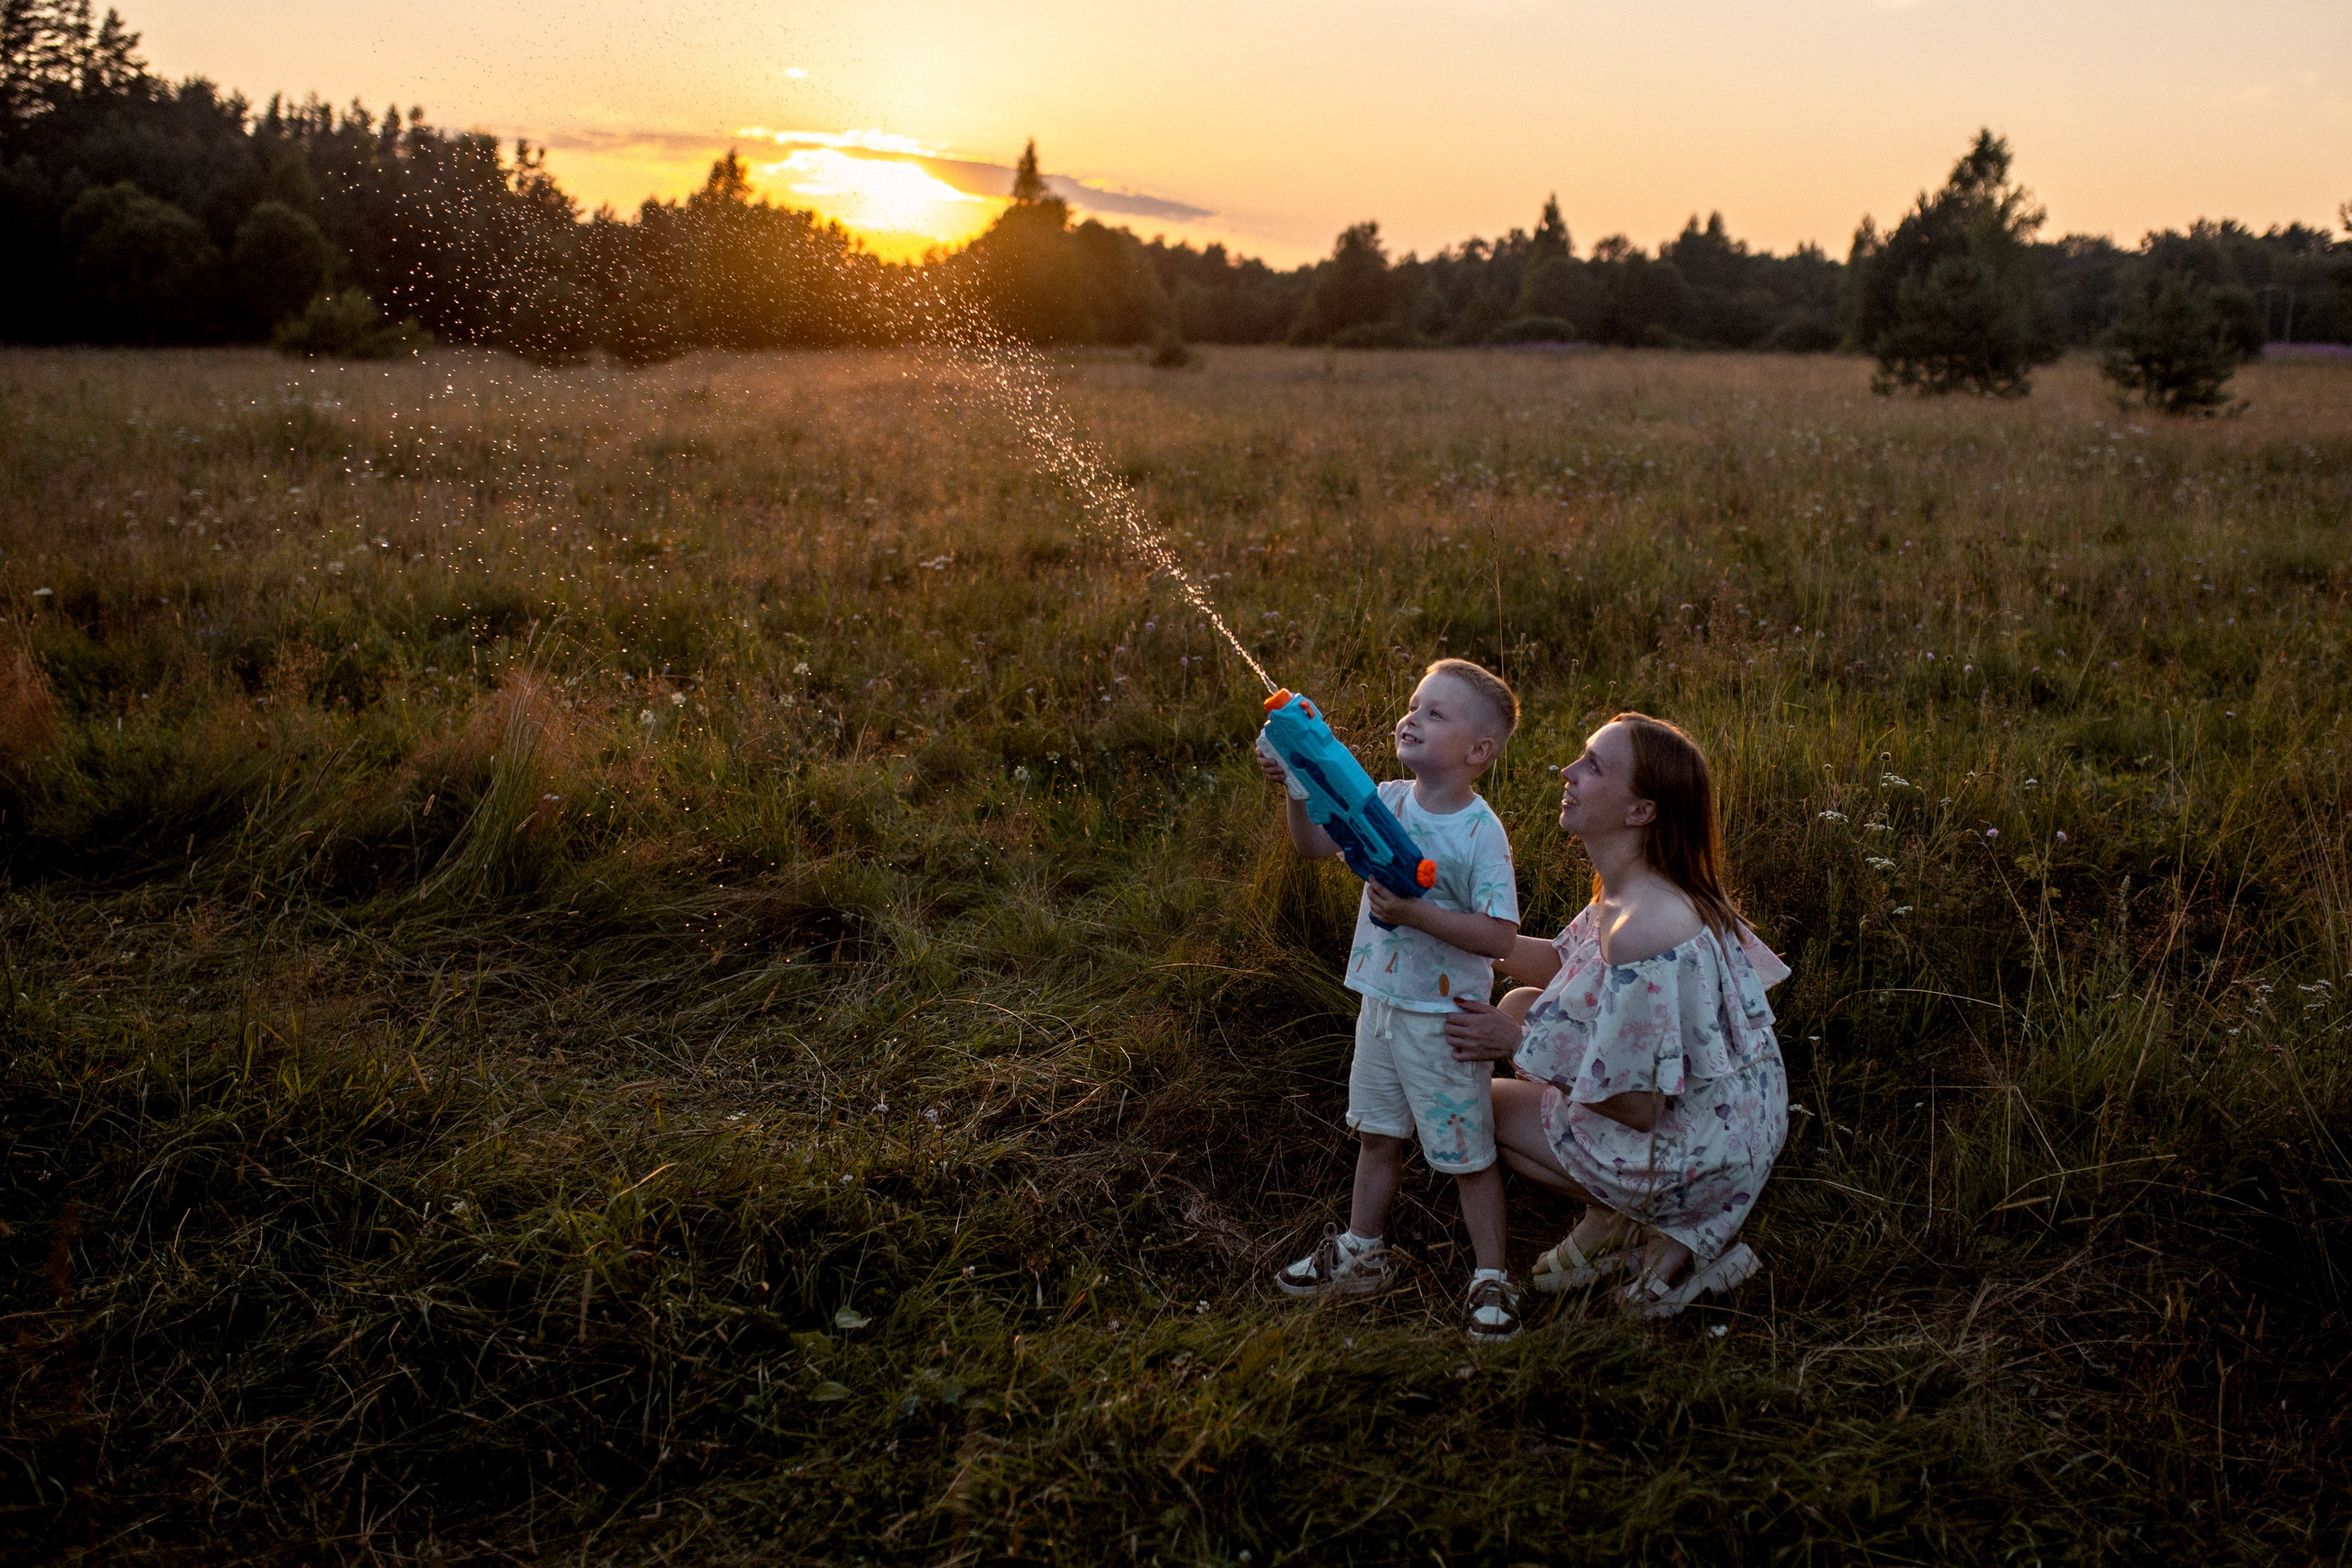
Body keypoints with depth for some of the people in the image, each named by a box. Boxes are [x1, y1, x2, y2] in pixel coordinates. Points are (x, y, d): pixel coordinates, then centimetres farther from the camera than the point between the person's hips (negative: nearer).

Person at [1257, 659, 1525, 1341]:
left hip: (1446, 1019, -6)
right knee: (1376, 1133, 22)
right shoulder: (1388, 801, -1)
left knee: (1466, 1153, 6)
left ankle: (1491, 1278, 22)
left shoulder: (1482, 832, -20)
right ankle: (1360, 1253, 39)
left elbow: (1499, 937, -22)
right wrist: (1297, 786, -11)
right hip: (1381, 1000, 7)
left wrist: (1416, 912, -28)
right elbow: (1316, 843, 6)